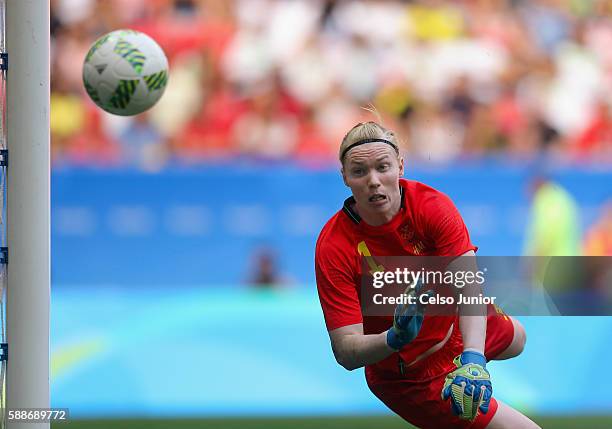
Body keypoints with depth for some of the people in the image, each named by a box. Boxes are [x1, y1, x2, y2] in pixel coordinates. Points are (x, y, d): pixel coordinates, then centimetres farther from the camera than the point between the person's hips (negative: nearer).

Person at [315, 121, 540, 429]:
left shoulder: (431, 205, -26)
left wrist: (473, 359, -55)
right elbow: (345, 351, -33)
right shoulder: (334, 248, -32)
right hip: (409, 377, -5)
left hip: (454, 324, 5)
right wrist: (395, 338, -55)